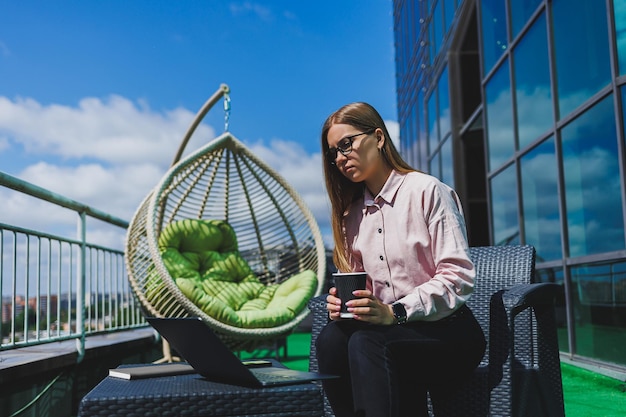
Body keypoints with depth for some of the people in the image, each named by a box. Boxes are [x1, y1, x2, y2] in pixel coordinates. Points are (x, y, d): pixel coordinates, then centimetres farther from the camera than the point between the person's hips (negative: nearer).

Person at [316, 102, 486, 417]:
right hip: (389, 330, 5)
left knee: (366, 342, -33)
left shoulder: (427, 191, -6)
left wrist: (396, 312, -25)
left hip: (447, 331, -5)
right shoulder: (352, 213, 14)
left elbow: (459, 276, -13)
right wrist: (342, 303, -9)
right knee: (330, 339, -26)